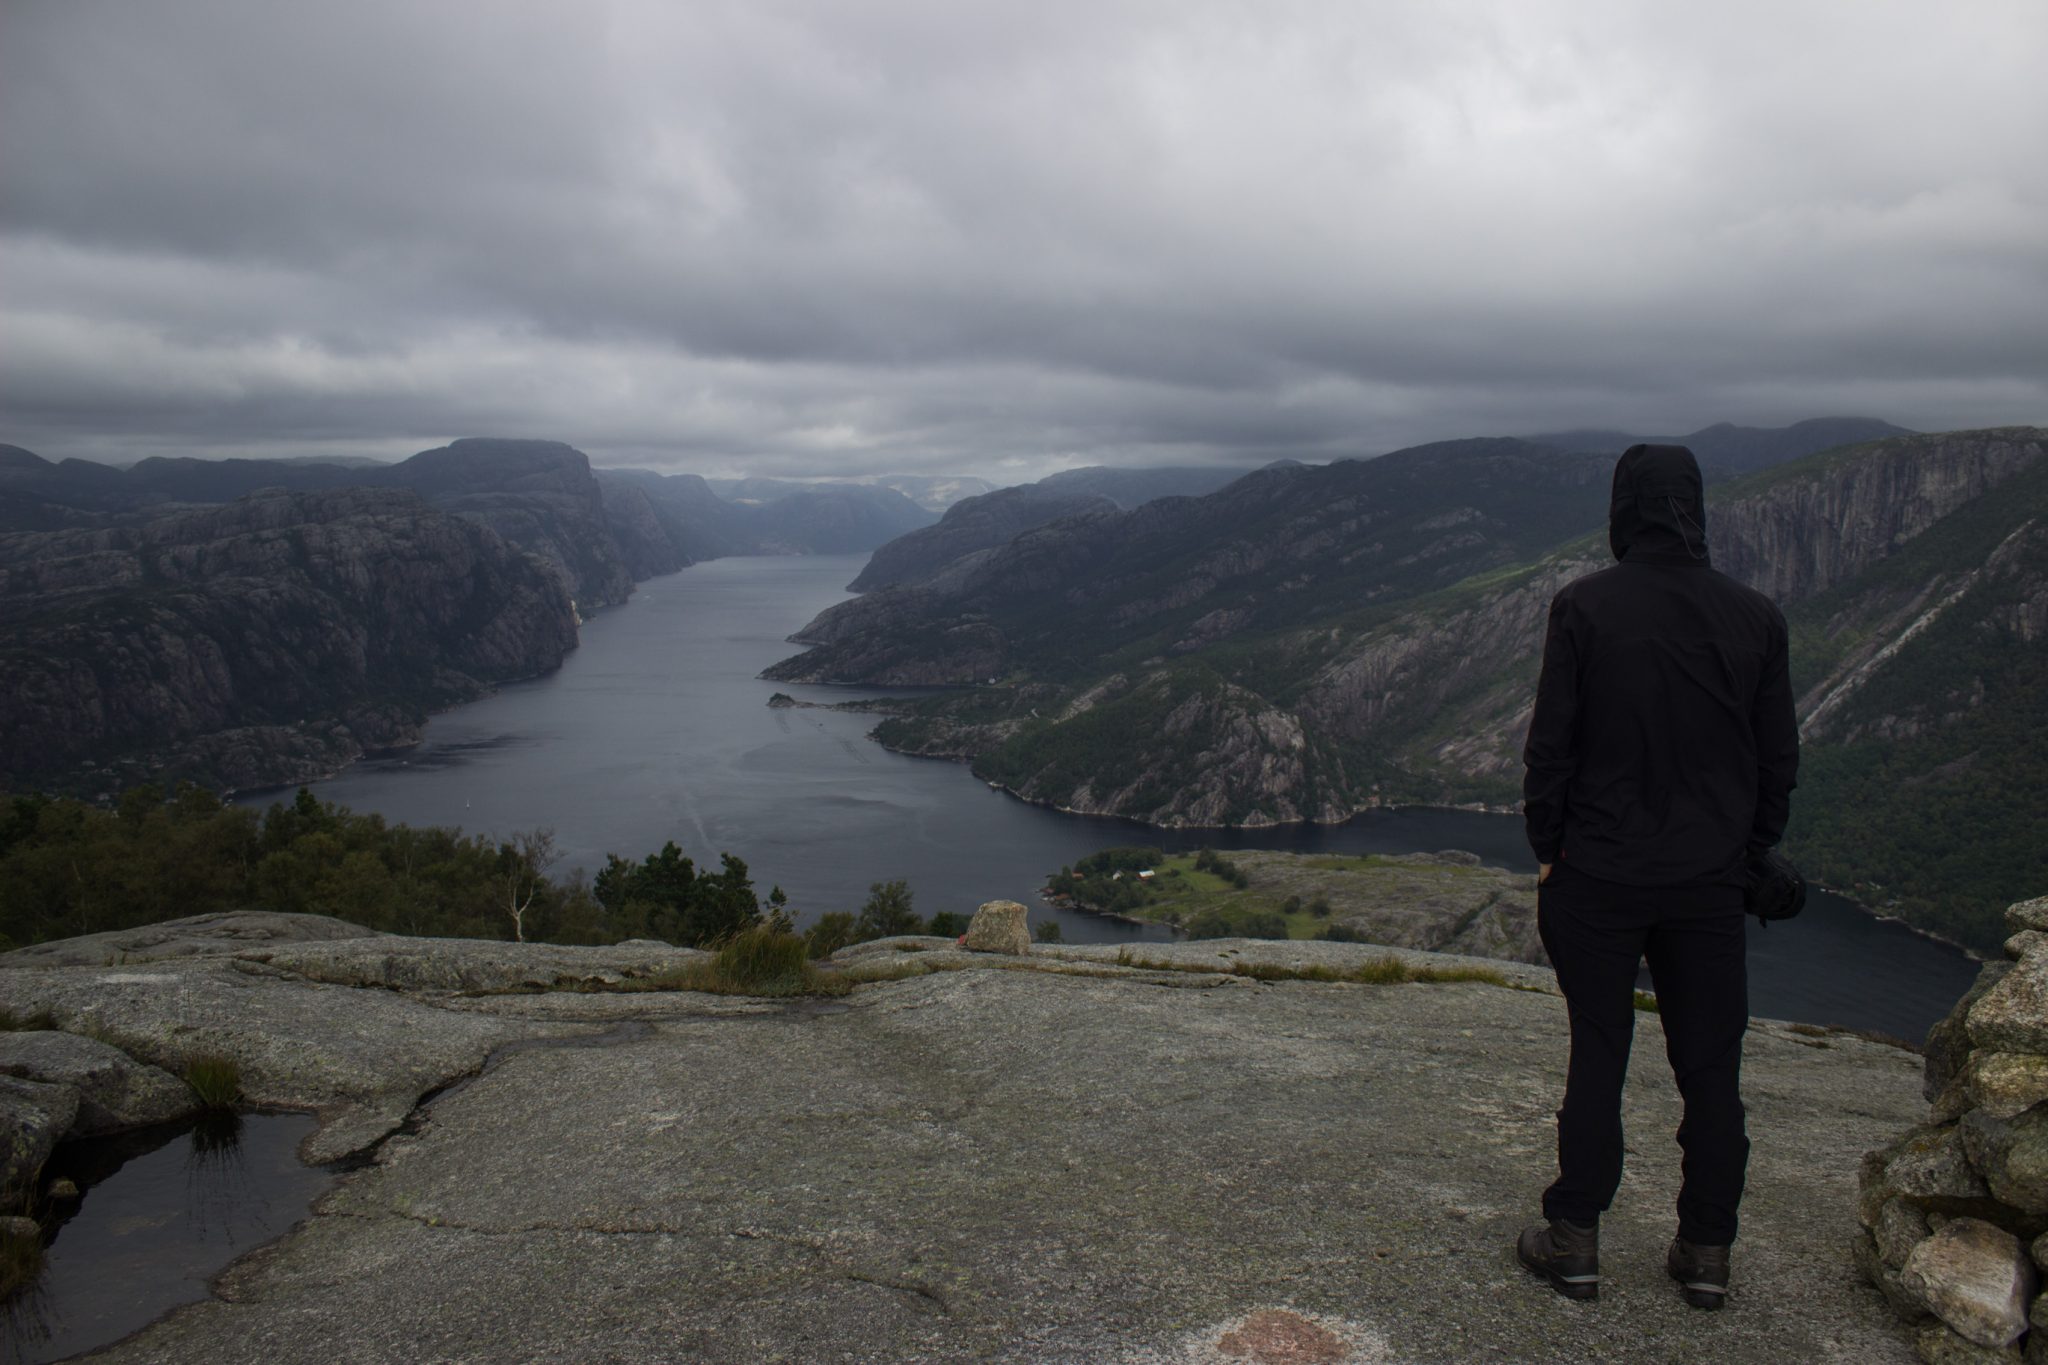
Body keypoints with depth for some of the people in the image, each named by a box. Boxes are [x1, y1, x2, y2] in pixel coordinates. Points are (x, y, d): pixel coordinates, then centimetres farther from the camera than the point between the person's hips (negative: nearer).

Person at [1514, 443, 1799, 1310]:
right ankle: (1707, 1253, 22)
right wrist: (1749, 852, 16)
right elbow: (1779, 758, 5)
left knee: (1597, 1054, 8)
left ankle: (1575, 1241, 16)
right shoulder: (1754, 616, 0)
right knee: (1710, 1064, 12)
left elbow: (1550, 743, -9)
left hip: (1599, 875, -2)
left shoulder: (1584, 607, -10)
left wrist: (1546, 848, 3)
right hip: (1710, 880, 2)